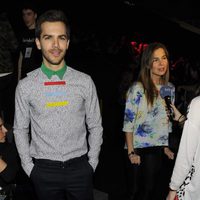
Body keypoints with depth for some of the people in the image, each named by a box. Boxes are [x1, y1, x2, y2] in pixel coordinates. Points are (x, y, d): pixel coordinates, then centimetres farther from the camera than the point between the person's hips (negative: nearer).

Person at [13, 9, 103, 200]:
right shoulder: (25, 86, -4)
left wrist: (92, 163, 3)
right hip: (44, 170, 0)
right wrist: (29, 167, 3)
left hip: (79, 168, 0)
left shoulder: (85, 82, -4)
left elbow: (95, 126, 3)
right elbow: (20, 130, 4)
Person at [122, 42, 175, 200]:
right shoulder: (137, 88, -14)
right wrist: (131, 152, -14)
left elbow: (167, 120, 12)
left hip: (158, 148, 5)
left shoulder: (170, 88, 4)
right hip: (138, 148, -5)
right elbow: (128, 122, -13)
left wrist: (166, 146, 11)